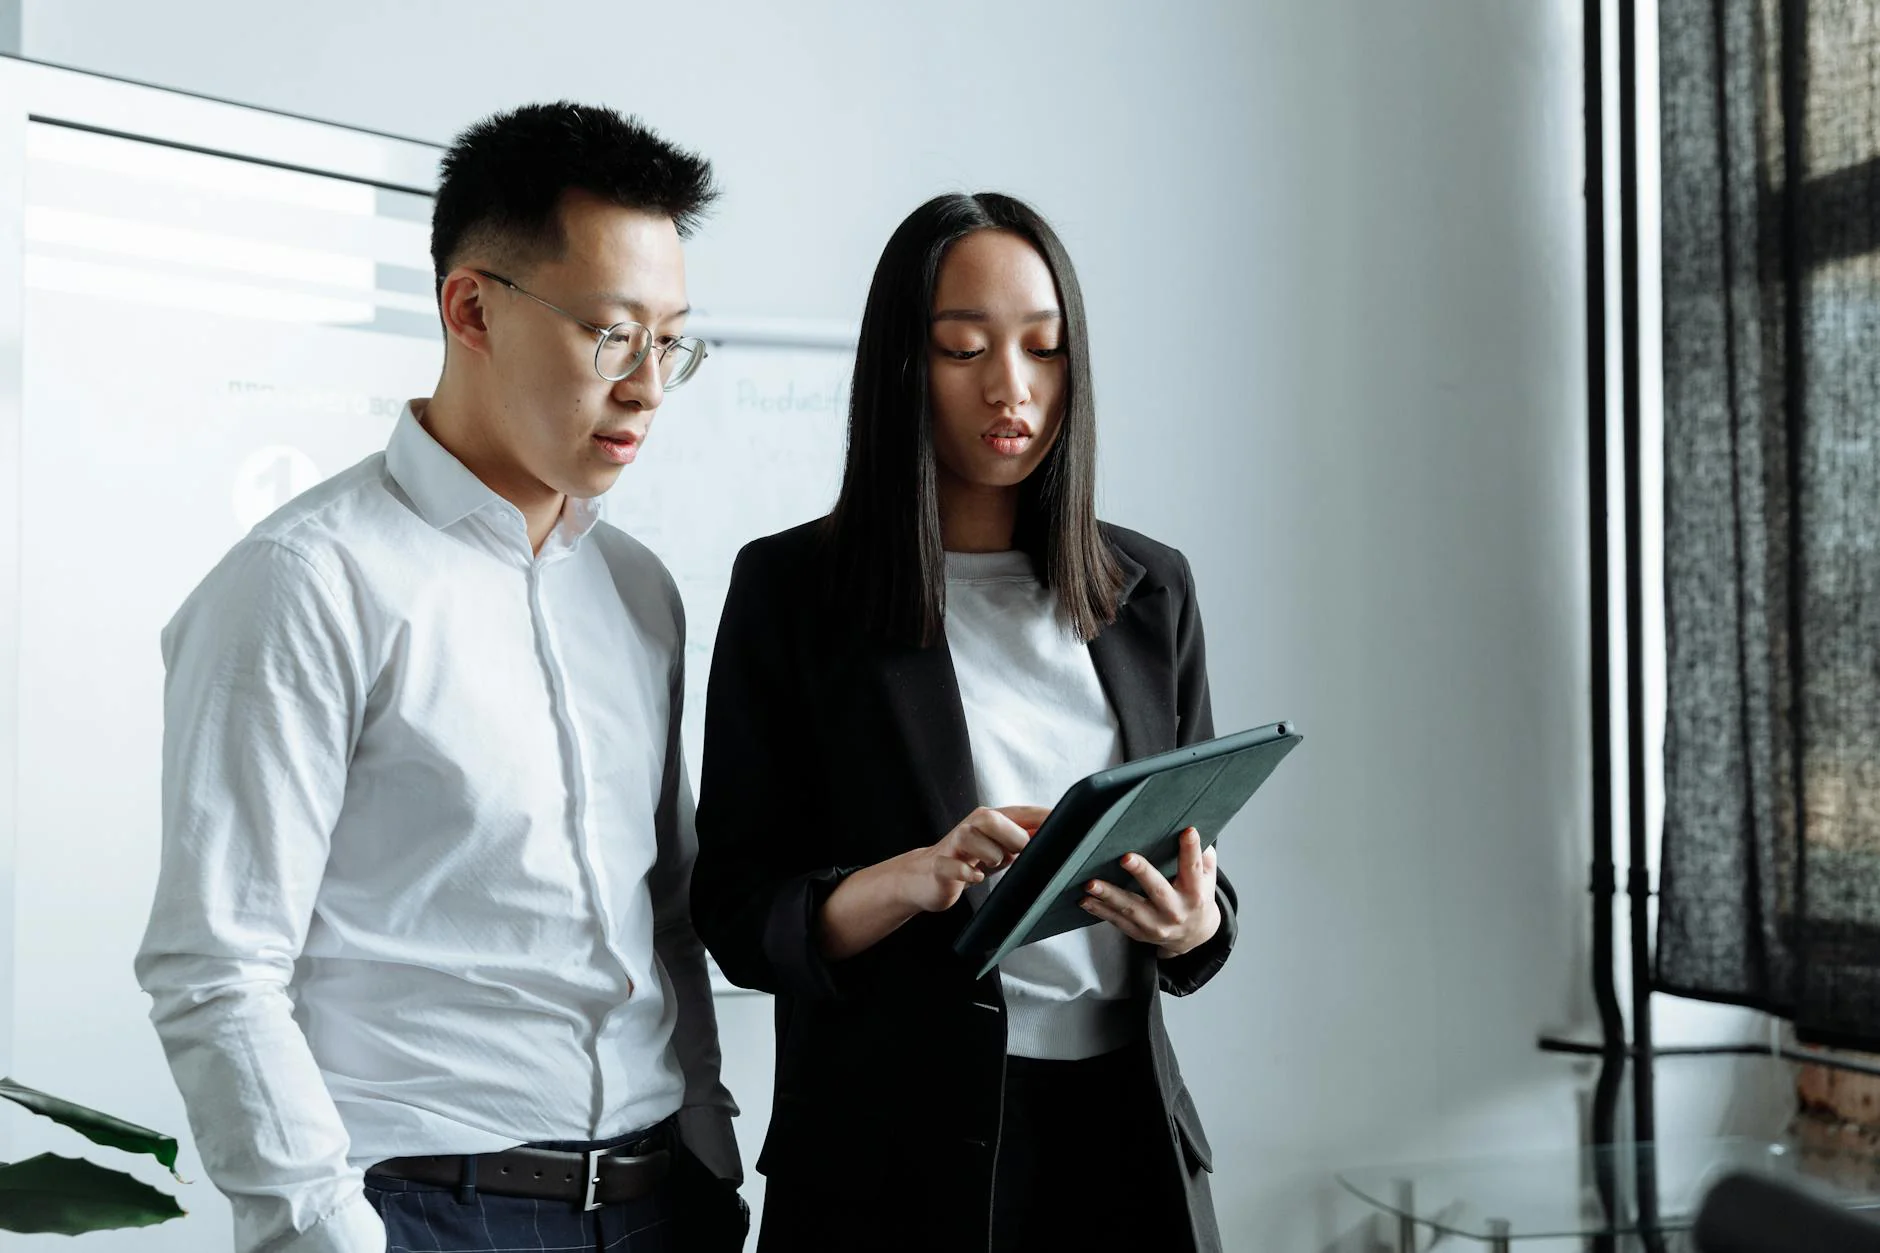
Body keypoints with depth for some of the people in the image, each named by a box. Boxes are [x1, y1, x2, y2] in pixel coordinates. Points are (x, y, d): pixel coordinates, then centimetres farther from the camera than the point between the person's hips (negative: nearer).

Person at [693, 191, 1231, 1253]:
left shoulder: (1151, 590, 6)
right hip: (895, 1152, -3)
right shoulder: (791, 588, -4)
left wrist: (1192, 925, -12)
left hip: (1119, 1127, 3)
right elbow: (737, 913, -6)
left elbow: (1202, 869, 10)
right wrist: (916, 878, -23)